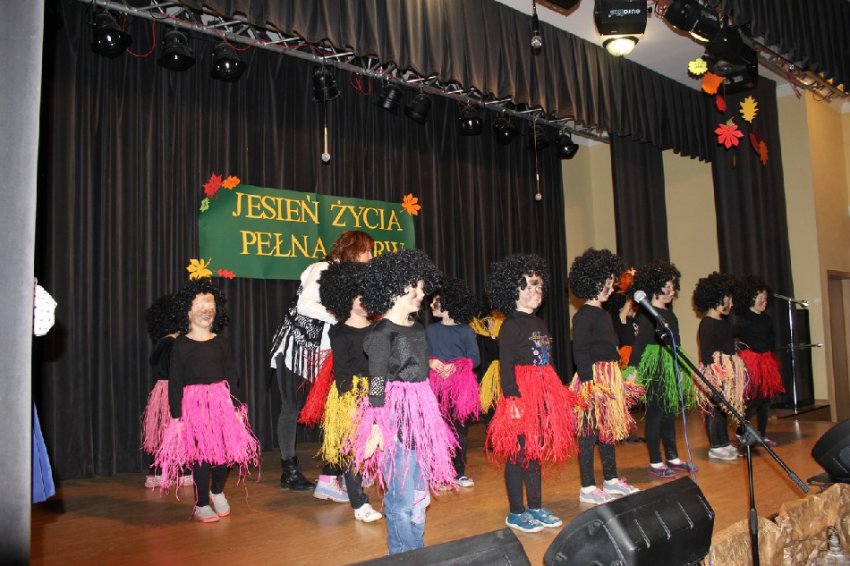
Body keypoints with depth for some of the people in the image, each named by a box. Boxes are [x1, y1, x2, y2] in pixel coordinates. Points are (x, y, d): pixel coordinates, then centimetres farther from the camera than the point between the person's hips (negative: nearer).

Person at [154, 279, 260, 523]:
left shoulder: (222, 342, 7)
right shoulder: (181, 345, -2)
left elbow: (231, 376, 8)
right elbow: (175, 383, -3)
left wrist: (237, 407, 3)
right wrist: (176, 415, -7)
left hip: (222, 402, 3)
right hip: (194, 404, -3)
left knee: (226, 449, 1)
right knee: (201, 453, -1)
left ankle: (217, 491, 30)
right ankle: (201, 505, 17)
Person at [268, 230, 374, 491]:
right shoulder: (322, 269, -14)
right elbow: (305, 305, -26)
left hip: (321, 349, 7)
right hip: (295, 344, -7)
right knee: (291, 407, 3)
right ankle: (289, 471, 15)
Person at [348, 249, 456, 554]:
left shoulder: (418, 329, 10)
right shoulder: (381, 332, -12)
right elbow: (377, 383, -13)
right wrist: (376, 426, -15)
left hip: (421, 412, 8)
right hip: (395, 415, -8)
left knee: (419, 490, 16)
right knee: (403, 494, -2)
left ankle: (413, 552, 31)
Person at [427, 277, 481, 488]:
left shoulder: (466, 332, -1)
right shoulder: (430, 330, 7)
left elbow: (475, 358, -1)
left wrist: (456, 366, -16)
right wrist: (430, 362, -12)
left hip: (461, 387, -1)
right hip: (436, 385, 2)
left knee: (459, 429, 5)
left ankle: (459, 472, 19)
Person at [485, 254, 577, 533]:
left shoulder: (540, 324, 15)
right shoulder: (510, 326, -10)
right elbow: (506, 366, -15)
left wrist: (557, 394, 17)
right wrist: (512, 399, -22)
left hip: (543, 394, 8)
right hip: (521, 393, -8)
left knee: (536, 451, 15)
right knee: (518, 452, 0)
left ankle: (536, 506, 25)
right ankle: (516, 512, 11)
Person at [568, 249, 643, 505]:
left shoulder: (604, 314, 16)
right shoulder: (583, 316, -12)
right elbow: (579, 352, -17)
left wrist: (618, 378, 21)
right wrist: (588, 383, -22)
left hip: (611, 377, 9)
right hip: (593, 378, -9)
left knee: (609, 428, 16)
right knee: (589, 431, -3)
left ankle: (611, 480, 29)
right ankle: (587, 488, 5)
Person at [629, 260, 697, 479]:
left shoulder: (669, 313, 13)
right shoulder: (647, 315, -12)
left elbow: (675, 344, 18)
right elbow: (639, 344, -18)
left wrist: (681, 370, 19)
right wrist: (633, 368, -25)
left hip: (671, 368, 9)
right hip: (654, 369, -9)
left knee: (670, 413, 14)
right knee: (655, 414, -2)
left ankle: (672, 458, 25)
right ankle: (655, 463, 6)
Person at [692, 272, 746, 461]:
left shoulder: (725, 322, 14)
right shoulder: (706, 324, -15)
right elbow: (706, 353, -18)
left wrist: (737, 369, 21)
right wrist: (711, 377, -21)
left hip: (727, 372, 9)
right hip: (714, 373, -9)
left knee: (723, 408, 15)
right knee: (714, 408, -3)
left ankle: (724, 443, 24)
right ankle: (715, 447, 4)